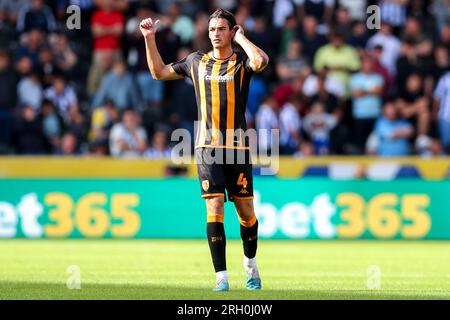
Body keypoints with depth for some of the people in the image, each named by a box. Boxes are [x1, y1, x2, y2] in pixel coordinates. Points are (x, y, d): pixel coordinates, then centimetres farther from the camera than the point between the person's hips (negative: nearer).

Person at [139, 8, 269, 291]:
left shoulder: (242, 62, 1)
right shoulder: (197, 61, 11)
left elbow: (261, 61, -25)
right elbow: (159, 72, 24)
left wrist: (240, 37, -10)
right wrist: (150, 39, 16)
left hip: (238, 148, -1)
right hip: (208, 148, 1)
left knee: (246, 211, 3)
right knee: (214, 208, -10)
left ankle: (251, 264, 29)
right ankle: (221, 276, -10)